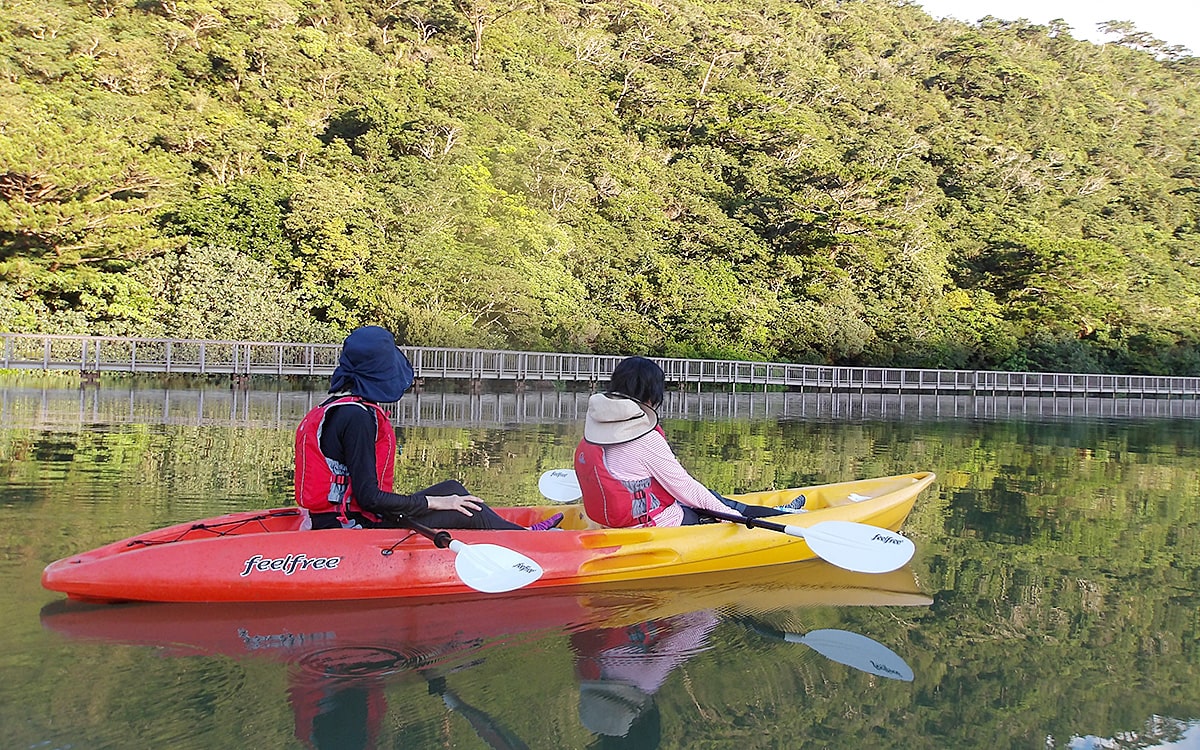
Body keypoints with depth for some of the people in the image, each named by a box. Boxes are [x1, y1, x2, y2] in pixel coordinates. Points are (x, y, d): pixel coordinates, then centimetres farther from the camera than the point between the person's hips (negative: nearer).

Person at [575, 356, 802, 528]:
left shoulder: (596, 425, 1)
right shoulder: (646, 439, -23)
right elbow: (683, 486, -17)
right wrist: (730, 514, -7)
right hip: (655, 525, -9)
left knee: (707, 495, 21)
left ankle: (774, 512, 34)